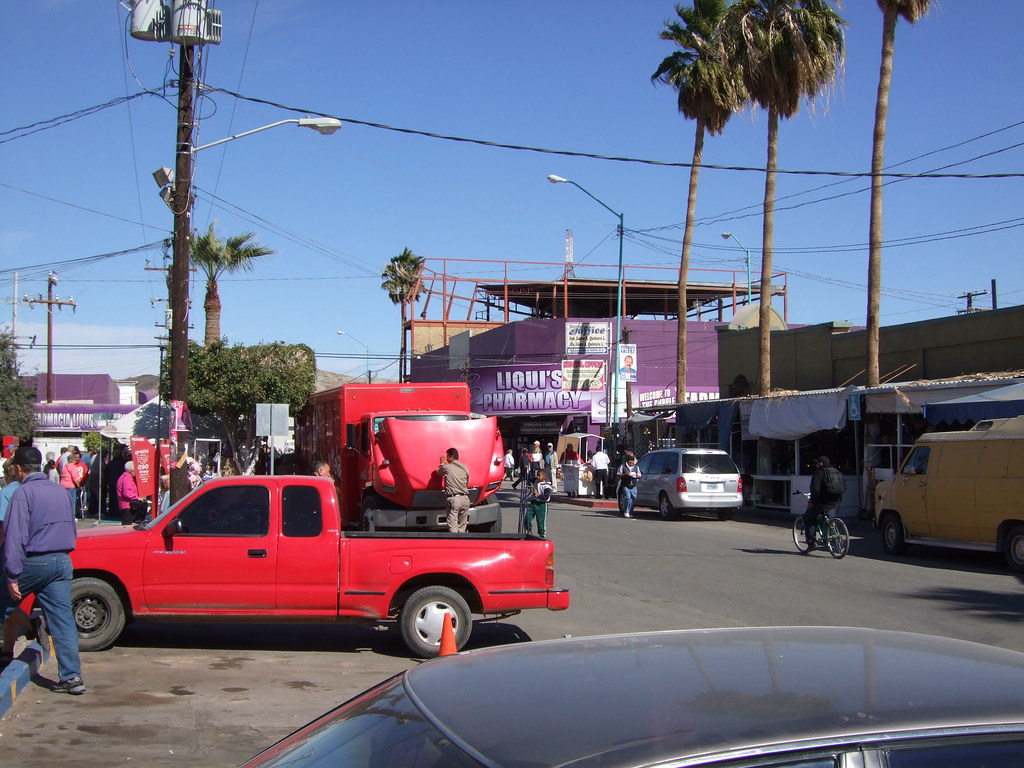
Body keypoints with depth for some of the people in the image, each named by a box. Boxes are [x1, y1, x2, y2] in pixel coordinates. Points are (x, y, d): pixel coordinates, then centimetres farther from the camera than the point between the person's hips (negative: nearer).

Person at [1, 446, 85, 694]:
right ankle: (72, 676, -1)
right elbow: (72, 532, 22)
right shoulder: (61, 492, 13)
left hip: (34, 562, -6)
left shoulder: (23, 493, -9)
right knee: (63, 619, 3)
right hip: (62, 562, 6)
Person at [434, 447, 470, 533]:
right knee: (462, 527, 14)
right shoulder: (465, 468, 8)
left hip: (453, 499, -4)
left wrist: (442, 463, 38)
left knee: (453, 528, -7)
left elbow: (437, 472, 19)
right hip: (465, 499, 4)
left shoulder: (446, 467, -2)